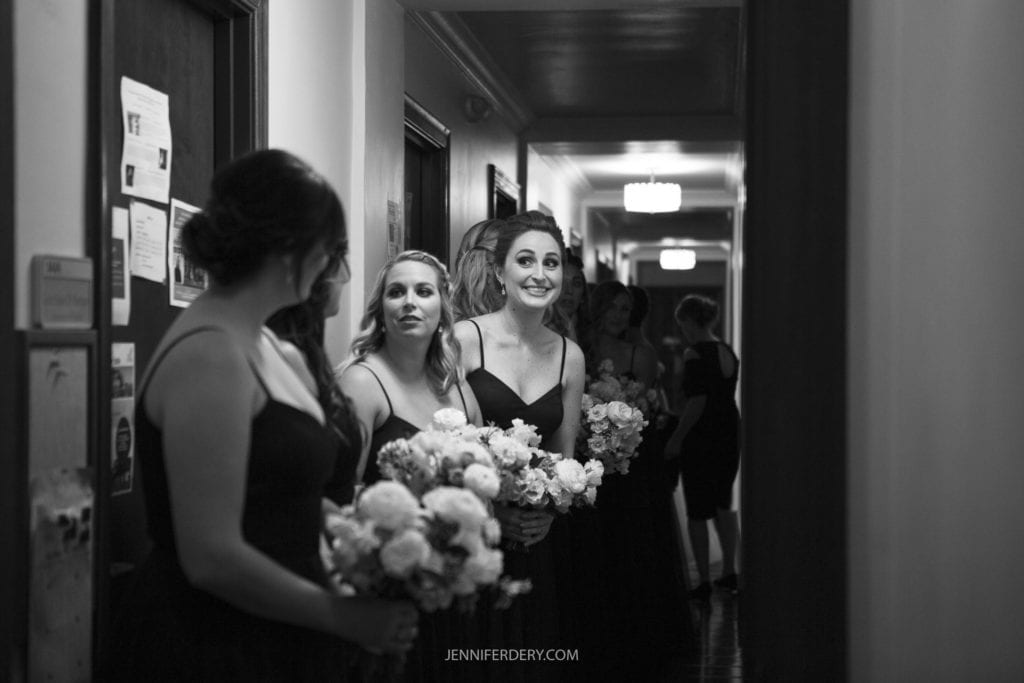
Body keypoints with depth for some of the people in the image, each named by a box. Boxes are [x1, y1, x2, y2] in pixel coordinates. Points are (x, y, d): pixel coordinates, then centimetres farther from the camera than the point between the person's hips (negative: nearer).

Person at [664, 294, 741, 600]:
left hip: (701, 439, -8)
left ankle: (704, 582, 4)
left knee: (697, 512, 1)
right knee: (723, 506, 20)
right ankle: (730, 572, 23)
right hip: (730, 434, 8)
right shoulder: (728, 352, 8)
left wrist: (676, 438, -14)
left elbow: (697, 403, -22)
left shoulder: (694, 354, -17)